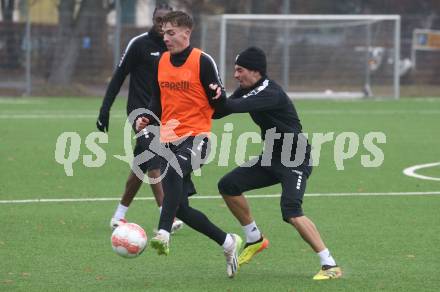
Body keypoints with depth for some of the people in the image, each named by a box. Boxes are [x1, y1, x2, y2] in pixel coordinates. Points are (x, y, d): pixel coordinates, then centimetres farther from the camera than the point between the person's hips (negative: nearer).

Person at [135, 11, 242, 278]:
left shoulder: (203, 61, -6)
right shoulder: (162, 62, 12)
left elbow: (218, 103, -5)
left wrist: (220, 99, -28)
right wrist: (147, 119, 1)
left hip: (196, 137, -7)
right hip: (169, 140, 7)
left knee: (174, 174, -37)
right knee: (181, 208, 4)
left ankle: (163, 235, -52)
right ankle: (228, 243, 21)